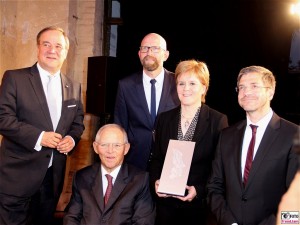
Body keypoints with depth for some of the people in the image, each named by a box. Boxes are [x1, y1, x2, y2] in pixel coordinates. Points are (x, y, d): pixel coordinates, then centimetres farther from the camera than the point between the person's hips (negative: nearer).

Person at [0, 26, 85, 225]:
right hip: (18, 174, -4)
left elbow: (78, 121, 15)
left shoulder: (74, 87, 9)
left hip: (54, 175, 5)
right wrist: (38, 136, -20)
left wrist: (72, 138, -7)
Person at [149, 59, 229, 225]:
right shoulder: (164, 118, 6)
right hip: (166, 202, 3)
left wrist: (199, 190, -16)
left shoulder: (218, 120, -6)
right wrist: (155, 181, -6)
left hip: (200, 204, -3)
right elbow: (156, 158, 10)